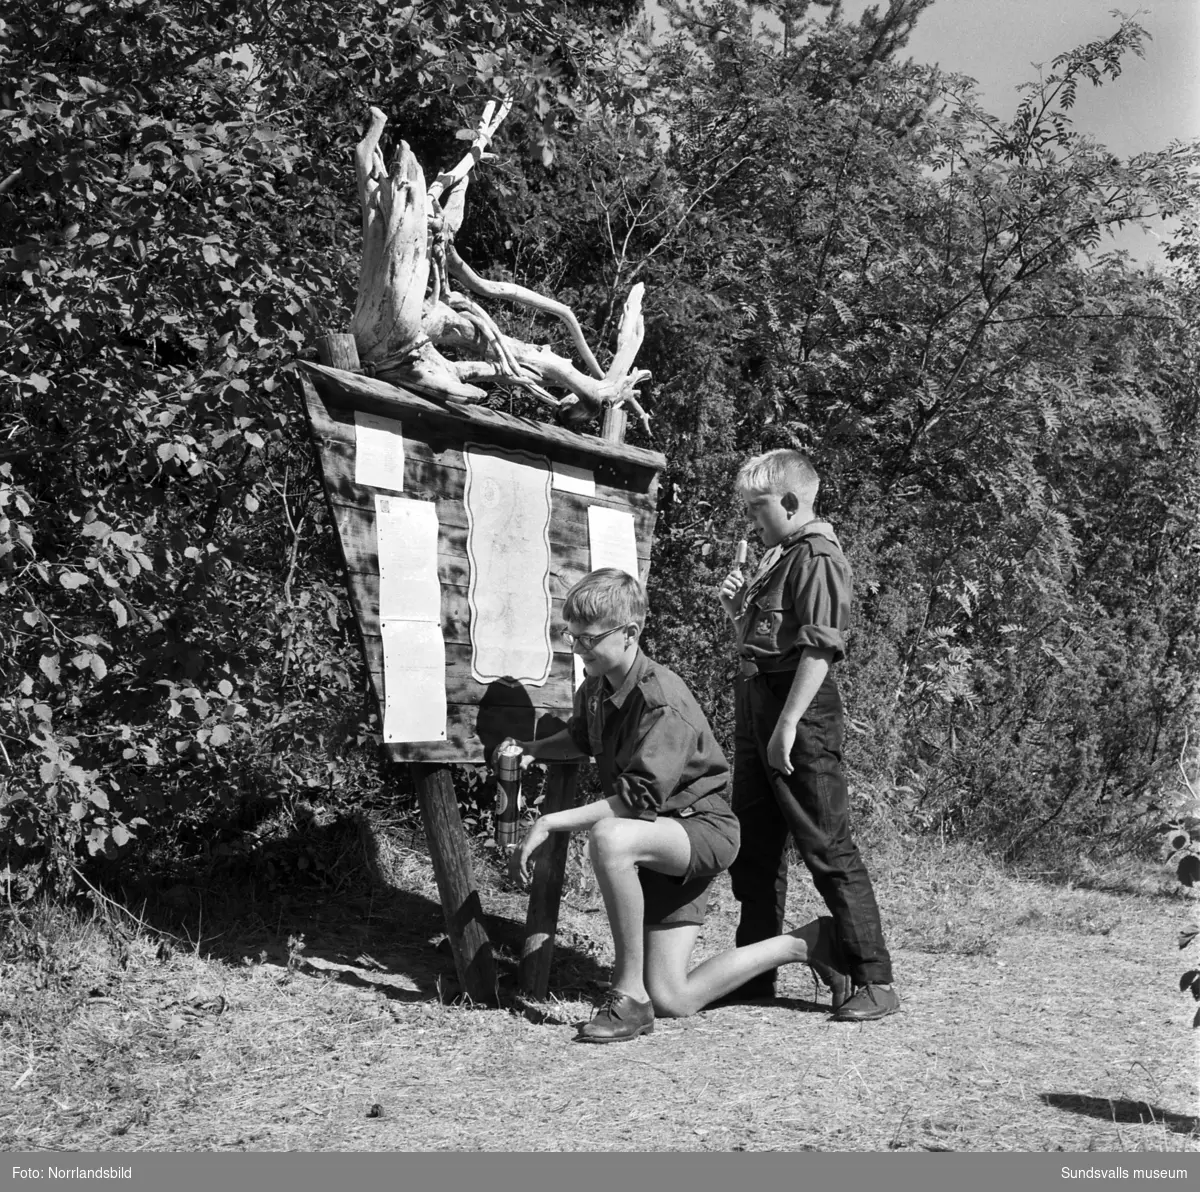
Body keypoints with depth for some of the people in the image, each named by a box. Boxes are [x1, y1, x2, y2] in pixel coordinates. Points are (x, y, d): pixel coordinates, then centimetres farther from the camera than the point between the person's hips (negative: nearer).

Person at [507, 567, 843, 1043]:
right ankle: (809, 942, 22)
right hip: (660, 841, 9)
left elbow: (639, 799, -32)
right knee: (672, 1001, 4)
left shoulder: (662, 700, -26)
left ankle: (630, 994, -24)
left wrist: (549, 823, -31)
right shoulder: (596, 686, 1)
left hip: (703, 828, -9)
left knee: (608, 838, -39)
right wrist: (531, 750, 5)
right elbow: (582, 737, 24)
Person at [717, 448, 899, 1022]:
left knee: (827, 846, -6)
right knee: (753, 846, 14)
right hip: (756, 701, 10)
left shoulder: (817, 558, -11)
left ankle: (873, 980, 2)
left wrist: (787, 724, -23)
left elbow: (820, 648, -19)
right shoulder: (777, 556, 18)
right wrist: (736, 608, 6)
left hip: (800, 710, -10)